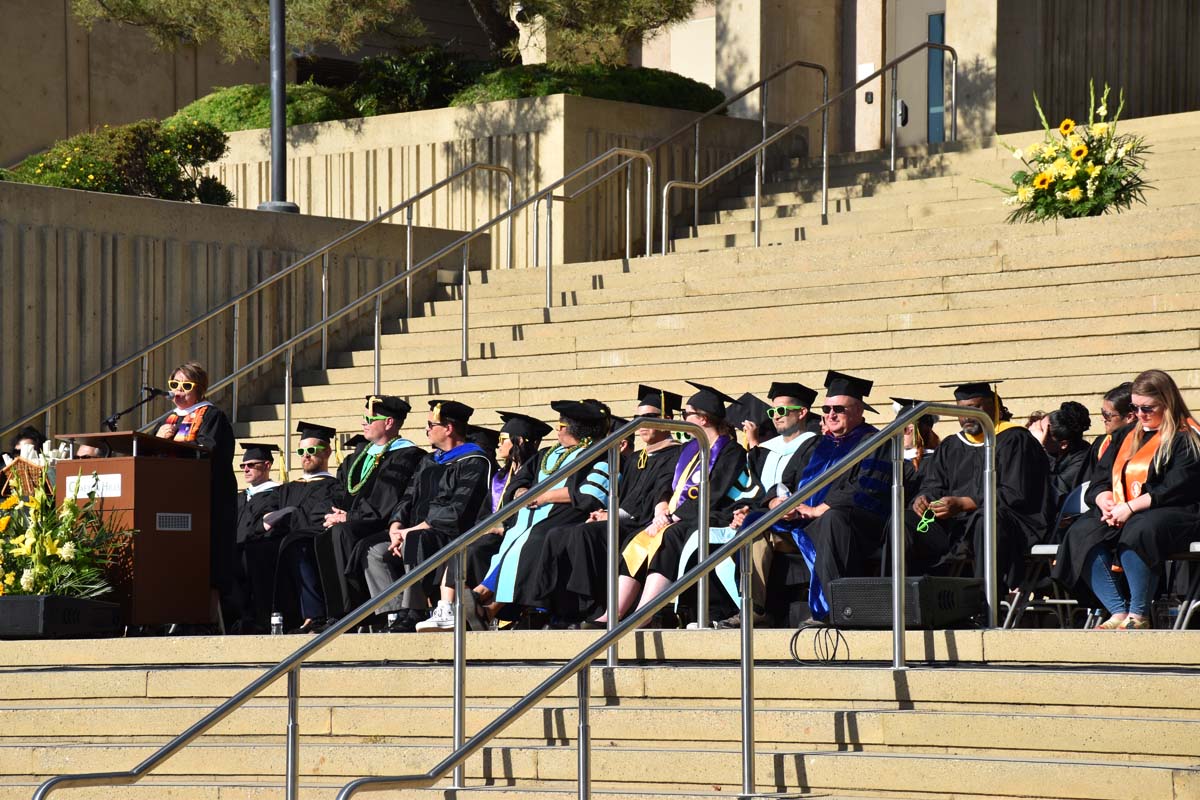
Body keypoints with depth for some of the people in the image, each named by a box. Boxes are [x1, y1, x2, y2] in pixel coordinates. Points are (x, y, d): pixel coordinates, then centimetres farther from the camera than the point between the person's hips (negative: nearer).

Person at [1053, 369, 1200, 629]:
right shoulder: (1127, 437, 22)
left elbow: (1175, 490, -13)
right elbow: (1101, 481, 19)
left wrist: (1130, 507, -17)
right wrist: (1107, 502, -5)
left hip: (1171, 514, -7)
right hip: (1121, 514, 7)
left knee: (1136, 532, -41)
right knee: (1081, 533, -23)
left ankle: (1138, 615, -33)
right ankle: (1118, 613, -31)